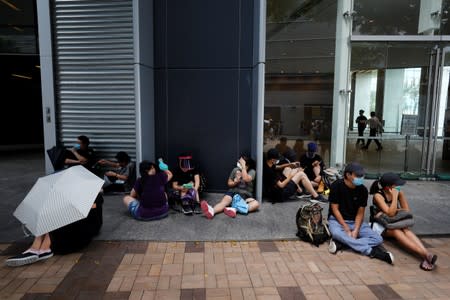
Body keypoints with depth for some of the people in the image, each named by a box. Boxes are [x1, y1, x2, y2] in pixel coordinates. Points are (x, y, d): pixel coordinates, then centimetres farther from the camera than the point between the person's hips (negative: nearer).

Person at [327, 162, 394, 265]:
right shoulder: (336, 186, -14)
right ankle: (371, 251, -28)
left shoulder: (363, 190, -4)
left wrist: (355, 230, -18)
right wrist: (347, 230, -19)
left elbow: (360, 213, -1)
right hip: (337, 219, -4)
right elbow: (335, 209, -13)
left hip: (355, 221, 4)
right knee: (336, 233, -38)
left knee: (378, 239, -17)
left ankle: (341, 242, -27)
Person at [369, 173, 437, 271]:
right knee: (396, 231, -34)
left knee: (406, 229, -30)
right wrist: (394, 196, -28)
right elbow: (390, 213, -29)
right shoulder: (378, 195, -19)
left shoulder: (399, 192, -4)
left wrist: (395, 210, -12)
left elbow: (407, 210, 2)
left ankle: (427, 254, -49)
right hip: (380, 225, -4)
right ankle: (425, 255, -50)